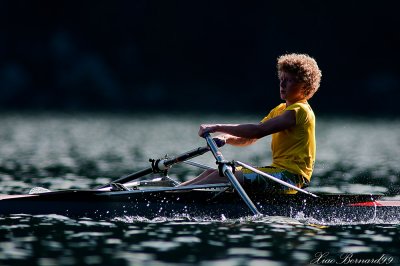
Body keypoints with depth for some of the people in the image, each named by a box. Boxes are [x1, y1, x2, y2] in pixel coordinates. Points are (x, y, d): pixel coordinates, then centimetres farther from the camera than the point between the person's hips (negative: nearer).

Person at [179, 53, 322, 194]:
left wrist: (218, 128, -20)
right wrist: (226, 138, -7)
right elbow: (249, 139, 14)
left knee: (222, 177, -20)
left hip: (291, 176, -9)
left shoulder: (300, 110, -11)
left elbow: (257, 131, -22)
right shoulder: (280, 110, 20)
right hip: (279, 171, 9)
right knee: (212, 173, 1)